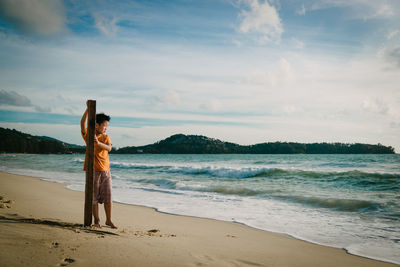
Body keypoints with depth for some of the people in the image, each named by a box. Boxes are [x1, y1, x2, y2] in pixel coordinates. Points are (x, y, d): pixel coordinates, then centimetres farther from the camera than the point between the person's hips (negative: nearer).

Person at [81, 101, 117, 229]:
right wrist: (88, 109, -25)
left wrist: (98, 142, -27)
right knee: (94, 197, 3)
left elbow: (109, 148, -10)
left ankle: (109, 220, 15)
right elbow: (83, 123, -16)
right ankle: (96, 221, 14)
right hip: (93, 170, -2)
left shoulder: (105, 137, 8)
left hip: (105, 171, 2)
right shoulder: (88, 135, 1)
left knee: (108, 197, 3)